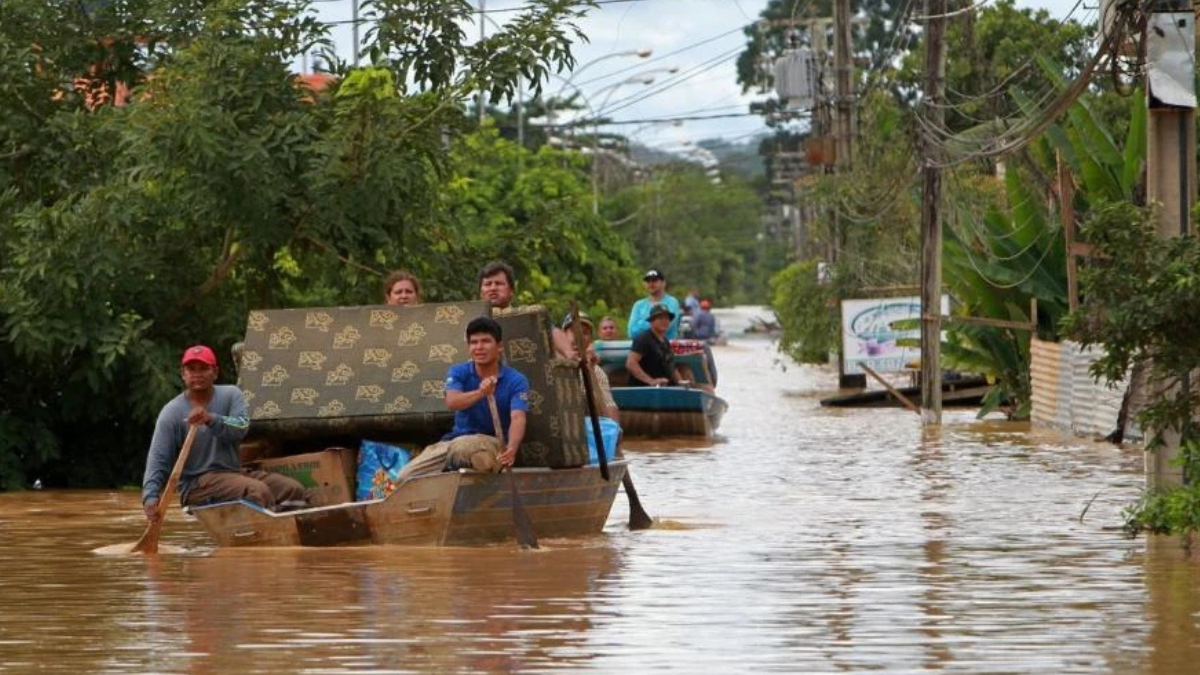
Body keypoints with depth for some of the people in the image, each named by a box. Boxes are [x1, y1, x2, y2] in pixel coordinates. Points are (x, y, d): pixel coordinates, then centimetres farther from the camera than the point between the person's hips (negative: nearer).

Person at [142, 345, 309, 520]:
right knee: (258, 491, -31)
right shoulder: (172, 412, -2)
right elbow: (158, 459, -7)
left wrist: (211, 419, -34)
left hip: (234, 471, 5)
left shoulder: (231, 395, 7)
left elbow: (241, 427, -14)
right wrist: (150, 497, -23)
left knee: (295, 490, -16)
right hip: (196, 483, -5)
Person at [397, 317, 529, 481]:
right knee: (406, 479, -11)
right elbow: (451, 402, -20)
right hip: (455, 439, 4)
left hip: (493, 443, -4)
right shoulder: (459, 372, 1)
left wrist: (512, 448, -45)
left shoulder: (515, 381, -7)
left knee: (462, 448, -40)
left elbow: (518, 418, -22)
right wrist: (479, 393, -43)